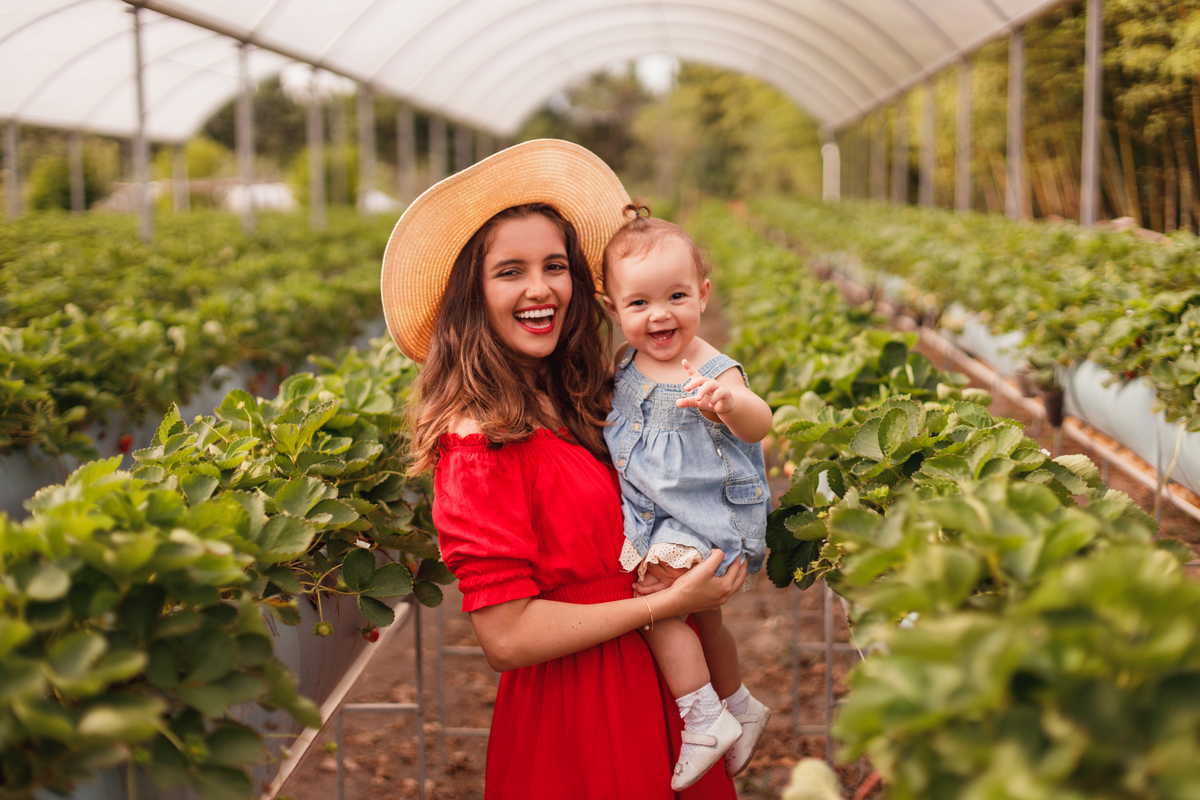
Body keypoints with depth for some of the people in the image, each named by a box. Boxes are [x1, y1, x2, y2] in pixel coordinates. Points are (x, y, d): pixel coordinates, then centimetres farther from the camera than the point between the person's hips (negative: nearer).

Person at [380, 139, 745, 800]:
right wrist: (666, 603, -18)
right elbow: (506, 637, -21)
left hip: (652, 682, 7)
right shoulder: (479, 440, -19)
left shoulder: (585, 400, 1)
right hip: (572, 717, -7)